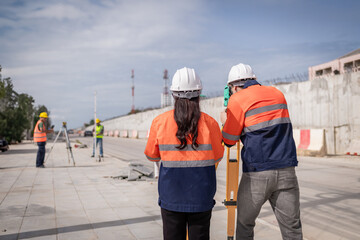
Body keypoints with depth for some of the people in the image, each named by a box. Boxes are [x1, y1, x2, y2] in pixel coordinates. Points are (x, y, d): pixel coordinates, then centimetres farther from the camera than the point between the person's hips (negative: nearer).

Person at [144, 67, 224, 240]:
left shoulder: (160, 122, -8)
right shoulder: (210, 123, -9)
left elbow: (151, 155, 5)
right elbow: (218, 156, 5)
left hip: (171, 198, 0)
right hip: (201, 199, 0)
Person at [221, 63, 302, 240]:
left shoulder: (237, 100, -2)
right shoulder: (277, 94, 15)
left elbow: (229, 140, 2)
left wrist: (225, 122, 21)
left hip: (256, 173, -4)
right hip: (286, 170, 5)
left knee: (244, 224, 13)